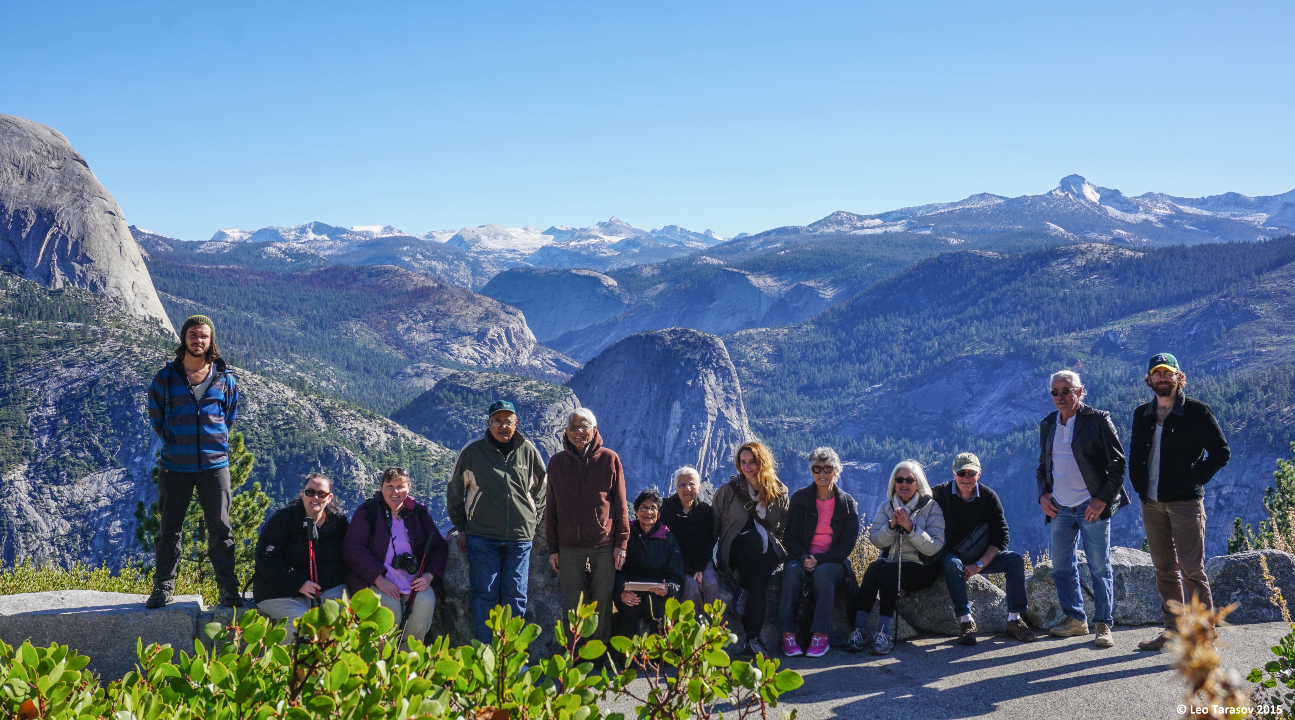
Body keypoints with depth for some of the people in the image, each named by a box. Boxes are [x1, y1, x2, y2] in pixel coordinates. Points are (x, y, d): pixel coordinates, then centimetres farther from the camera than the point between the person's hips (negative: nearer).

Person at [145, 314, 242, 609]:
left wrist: (215, 441, 8)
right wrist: (173, 442, 7)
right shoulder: (165, 377, 1)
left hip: (214, 465, 0)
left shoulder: (225, 379, 4)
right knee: (169, 528, 6)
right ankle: (163, 587, 16)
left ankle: (228, 589, 12)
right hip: (175, 466, 0)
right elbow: (156, 417, 11)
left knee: (220, 528, 4)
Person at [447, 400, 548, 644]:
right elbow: (454, 491, 11)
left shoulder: (529, 452, 5)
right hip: (482, 537, -1)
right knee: (485, 595, -1)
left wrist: (532, 523, 11)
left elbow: (540, 491, 18)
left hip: (520, 537, 2)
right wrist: (460, 528, 9)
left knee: (515, 596, 3)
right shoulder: (472, 452, 1)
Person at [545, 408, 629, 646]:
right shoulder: (557, 462, 7)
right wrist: (553, 548, 7)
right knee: (571, 606, 3)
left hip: (604, 545, -1)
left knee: (602, 603, 3)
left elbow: (620, 504, 4)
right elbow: (551, 508, 10)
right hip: (569, 546, 1)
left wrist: (621, 543, -1)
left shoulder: (610, 459, 2)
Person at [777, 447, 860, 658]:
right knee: (792, 569, -34)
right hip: (803, 558, 1)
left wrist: (820, 560, -17)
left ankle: (820, 636, -35)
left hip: (834, 562, -1)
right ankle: (787, 634, -36)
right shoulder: (799, 498, 6)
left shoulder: (847, 503, 4)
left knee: (824, 572, -36)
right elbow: (789, 537, 4)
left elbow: (848, 544, -3)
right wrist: (803, 558, -17)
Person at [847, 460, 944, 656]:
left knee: (886, 571, -32)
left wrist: (911, 528, -22)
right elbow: (875, 540, -1)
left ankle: (886, 633, -34)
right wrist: (891, 526, -18)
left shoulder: (931, 507, -1)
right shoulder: (886, 507, 11)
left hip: (921, 569, -3)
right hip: (891, 563, 3)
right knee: (874, 567, -30)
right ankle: (858, 631, -34)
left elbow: (934, 548, -10)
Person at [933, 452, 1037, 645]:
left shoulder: (988, 497, -5)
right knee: (952, 564, -37)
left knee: (1015, 559, -19)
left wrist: (979, 564, -20)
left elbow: (1001, 537, -7)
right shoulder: (939, 493, -11)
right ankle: (965, 621, -36)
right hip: (951, 555, -3)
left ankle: (1014, 619, -17)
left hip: (982, 557, 3)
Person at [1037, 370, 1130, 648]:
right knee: (1062, 566, 9)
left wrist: (1103, 499, -12)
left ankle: (1104, 625, 5)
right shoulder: (1048, 425, 11)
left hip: (1092, 507, -6)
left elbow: (1117, 463, -5)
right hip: (1059, 508, 6)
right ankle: (1075, 619, 22)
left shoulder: (1097, 420, -5)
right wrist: (1043, 494, 5)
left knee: (1100, 567, -2)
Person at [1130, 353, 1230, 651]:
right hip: (1152, 503, 5)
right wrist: (1140, 486, 8)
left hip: (1185, 502, -5)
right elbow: (1134, 455, 21)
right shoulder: (1142, 414, 12)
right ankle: (1174, 630, 16)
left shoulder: (1196, 411, -4)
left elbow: (1221, 453, -4)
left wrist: (1194, 480, -9)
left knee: (1191, 569, -7)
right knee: (1165, 569, 9)